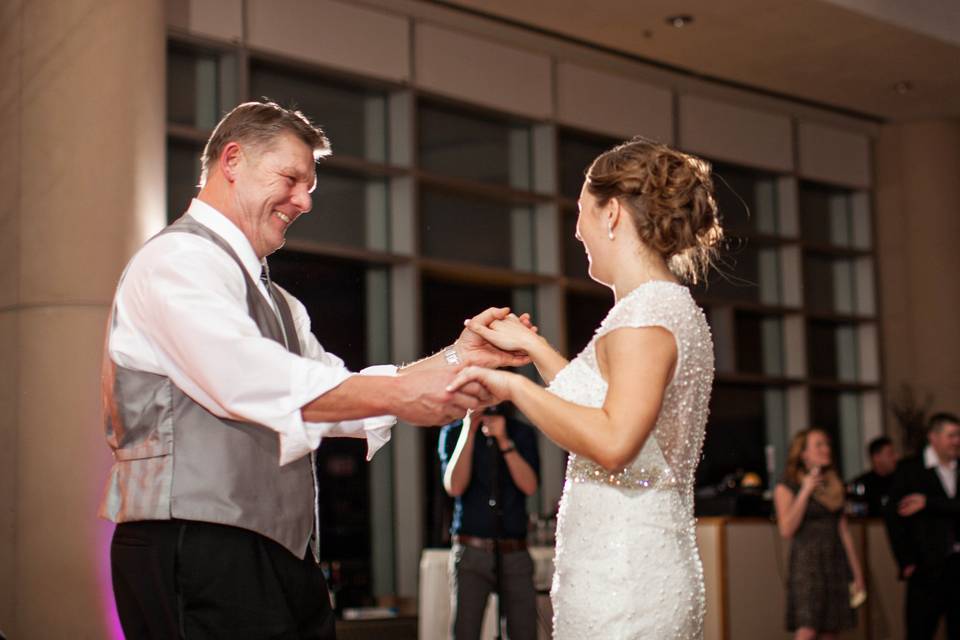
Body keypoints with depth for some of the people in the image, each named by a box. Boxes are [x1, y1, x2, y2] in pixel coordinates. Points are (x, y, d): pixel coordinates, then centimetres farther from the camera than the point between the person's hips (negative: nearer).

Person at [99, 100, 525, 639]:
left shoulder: (273, 300, 24)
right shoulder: (178, 261, -7)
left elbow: (340, 398, 14)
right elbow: (245, 378, -22)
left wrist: (455, 358, 3)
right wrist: (398, 394, -23)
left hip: (280, 556, 9)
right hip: (197, 552, -9)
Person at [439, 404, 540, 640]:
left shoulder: (523, 433, 8)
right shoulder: (453, 432, 5)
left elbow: (530, 486, -4)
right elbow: (454, 486, -8)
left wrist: (504, 440, -14)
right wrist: (469, 430, -13)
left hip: (515, 553, 1)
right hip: (471, 552, -1)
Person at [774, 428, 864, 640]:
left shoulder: (834, 486, 16)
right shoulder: (786, 487, -1)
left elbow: (844, 531, 17)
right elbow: (786, 529, -12)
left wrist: (857, 573, 14)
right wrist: (805, 491, -13)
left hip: (836, 562, 6)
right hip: (806, 564, -5)